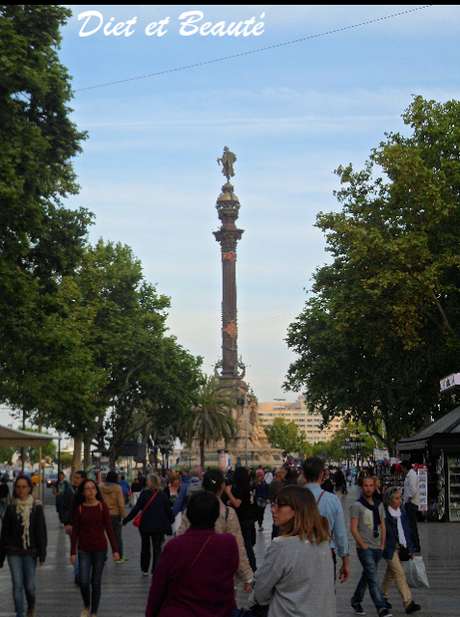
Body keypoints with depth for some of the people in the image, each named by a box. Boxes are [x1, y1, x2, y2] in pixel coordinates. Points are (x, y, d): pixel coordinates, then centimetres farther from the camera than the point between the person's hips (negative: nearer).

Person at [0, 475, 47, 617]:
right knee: (17, 585, -7)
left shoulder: (36, 507, -1)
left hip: (30, 552, -1)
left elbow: (41, 532, -3)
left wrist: (42, 554, -8)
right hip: (14, 552, 1)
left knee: (29, 586, 2)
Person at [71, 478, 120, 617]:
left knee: (96, 582, 4)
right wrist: (73, 552, 1)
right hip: (84, 550, 0)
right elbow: (75, 531, 3)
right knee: (84, 582, -7)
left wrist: (115, 550, -1)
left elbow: (109, 528, 1)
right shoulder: (79, 508, -1)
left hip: (100, 549, 0)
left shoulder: (102, 507, -2)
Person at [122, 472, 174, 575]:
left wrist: (125, 521, -3)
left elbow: (136, 509, -10)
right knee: (157, 548, 4)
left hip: (145, 525, -1)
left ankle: (145, 570, 22)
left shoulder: (144, 494, -8)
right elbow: (168, 511, 4)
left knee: (145, 548, 15)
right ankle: (156, 571, -8)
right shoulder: (162, 495, -2)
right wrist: (171, 521, 23)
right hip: (159, 526, 1)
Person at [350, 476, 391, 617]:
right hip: (364, 548, -6)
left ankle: (356, 601, 29)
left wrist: (382, 545, 6)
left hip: (378, 548, 6)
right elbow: (353, 528, -9)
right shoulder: (357, 506, -6)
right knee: (373, 578, -11)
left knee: (367, 575, 14)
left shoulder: (379, 505, 12)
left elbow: (382, 526, 16)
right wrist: (364, 546, -13)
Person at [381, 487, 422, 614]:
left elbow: (406, 531, 13)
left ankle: (383, 597, 33)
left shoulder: (401, 512, 7)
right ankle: (408, 603, -12)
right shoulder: (383, 513, -15)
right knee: (399, 573, -11)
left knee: (391, 573, 17)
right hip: (389, 548, -7)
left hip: (400, 547, 7)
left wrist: (410, 549, 12)